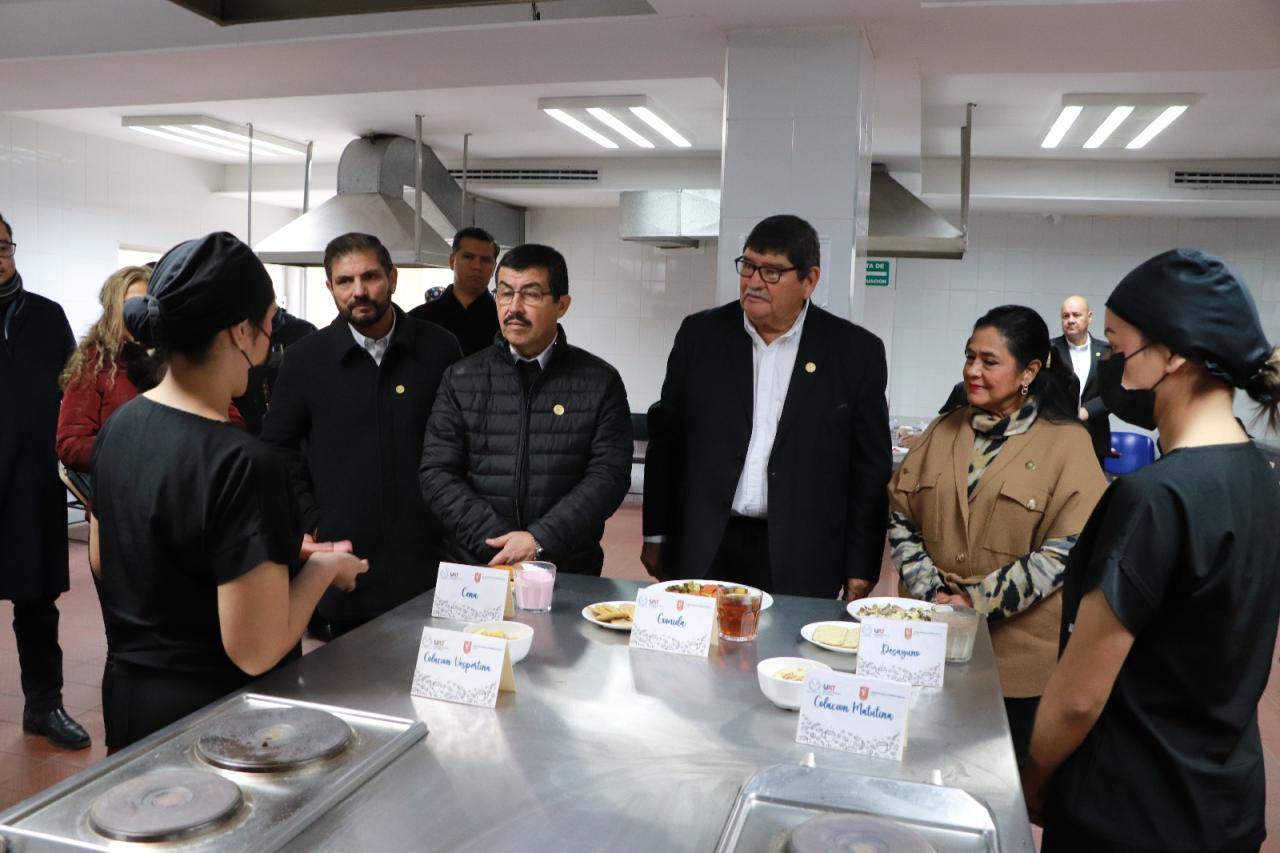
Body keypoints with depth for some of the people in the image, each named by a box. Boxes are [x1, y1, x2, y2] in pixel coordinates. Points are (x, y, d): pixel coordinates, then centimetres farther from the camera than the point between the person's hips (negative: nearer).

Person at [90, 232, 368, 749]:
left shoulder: (119, 425, -2)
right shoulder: (241, 463, -28)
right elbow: (255, 651, -27)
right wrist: (324, 567, -11)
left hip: (127, 694, 7)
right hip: (213, 715, -7)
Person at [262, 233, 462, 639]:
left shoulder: (439, 349, 0)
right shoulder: (304, 358, 2)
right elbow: (279, 449, 6)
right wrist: (312, 526, -2)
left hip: (423, 556, 0)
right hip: (337, 558, 0)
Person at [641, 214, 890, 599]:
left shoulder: (855, 350, -2)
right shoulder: (700, 334, 3)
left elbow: (870, 466, 1)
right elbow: (667, 439, 8)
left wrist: (861, 567, -1)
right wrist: (655, 535, 7)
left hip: (799, 562, -1)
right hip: (703, 552, 2)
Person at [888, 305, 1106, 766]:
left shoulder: (1068, 444, -7)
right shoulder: (943, 431, 7)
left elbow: (1065, 549, -13)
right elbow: (900, 517, 6)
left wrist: (976, 602, -15)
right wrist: (930, 592, -6)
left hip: (1018, 653, -3)